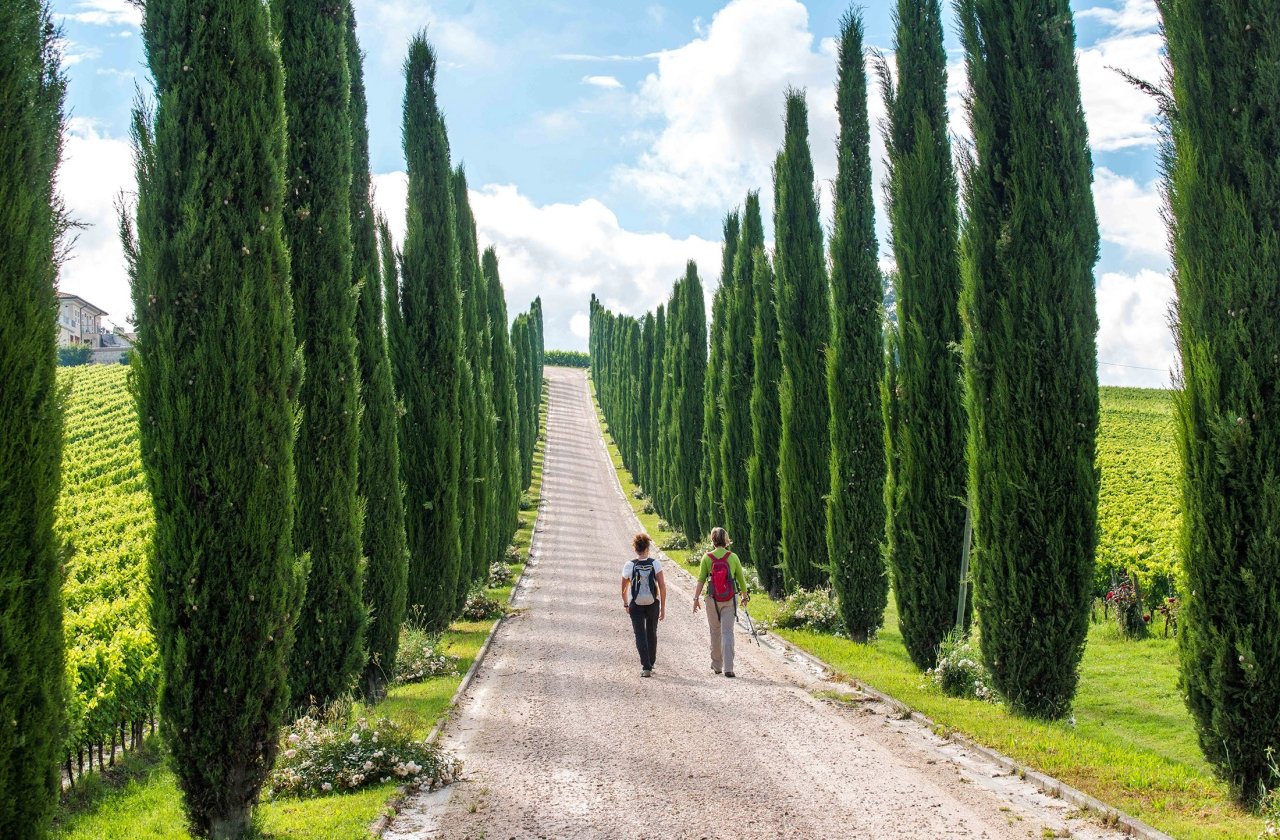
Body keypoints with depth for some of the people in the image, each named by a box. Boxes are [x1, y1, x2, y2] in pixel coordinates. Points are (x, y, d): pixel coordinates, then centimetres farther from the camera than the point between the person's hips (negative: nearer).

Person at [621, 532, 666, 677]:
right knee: (652, 634, 18)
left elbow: (624, 589, 0)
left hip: (635, 605, -1)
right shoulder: (655, 563, -7)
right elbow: (662, 586, -10)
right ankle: (650, 664, 29)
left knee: (640, 636, 3)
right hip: (653, 604, 1)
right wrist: (663, 607, -2)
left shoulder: (629, 565, -8)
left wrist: (625, 604, 17)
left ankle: (646, 667, -9)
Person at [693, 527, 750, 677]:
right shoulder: (733, 557, -4)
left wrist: (696, 598, -1)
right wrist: (745, 596, 17)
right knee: (727, 631, 0)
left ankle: (716, 665, 26)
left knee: (715, 631, 15)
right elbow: (741, 579, 3)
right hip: (730, 599, 0)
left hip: (712, 599, 0)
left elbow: (701, 580, -7)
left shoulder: (707, 557, -6)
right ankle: (728, 668, -9)